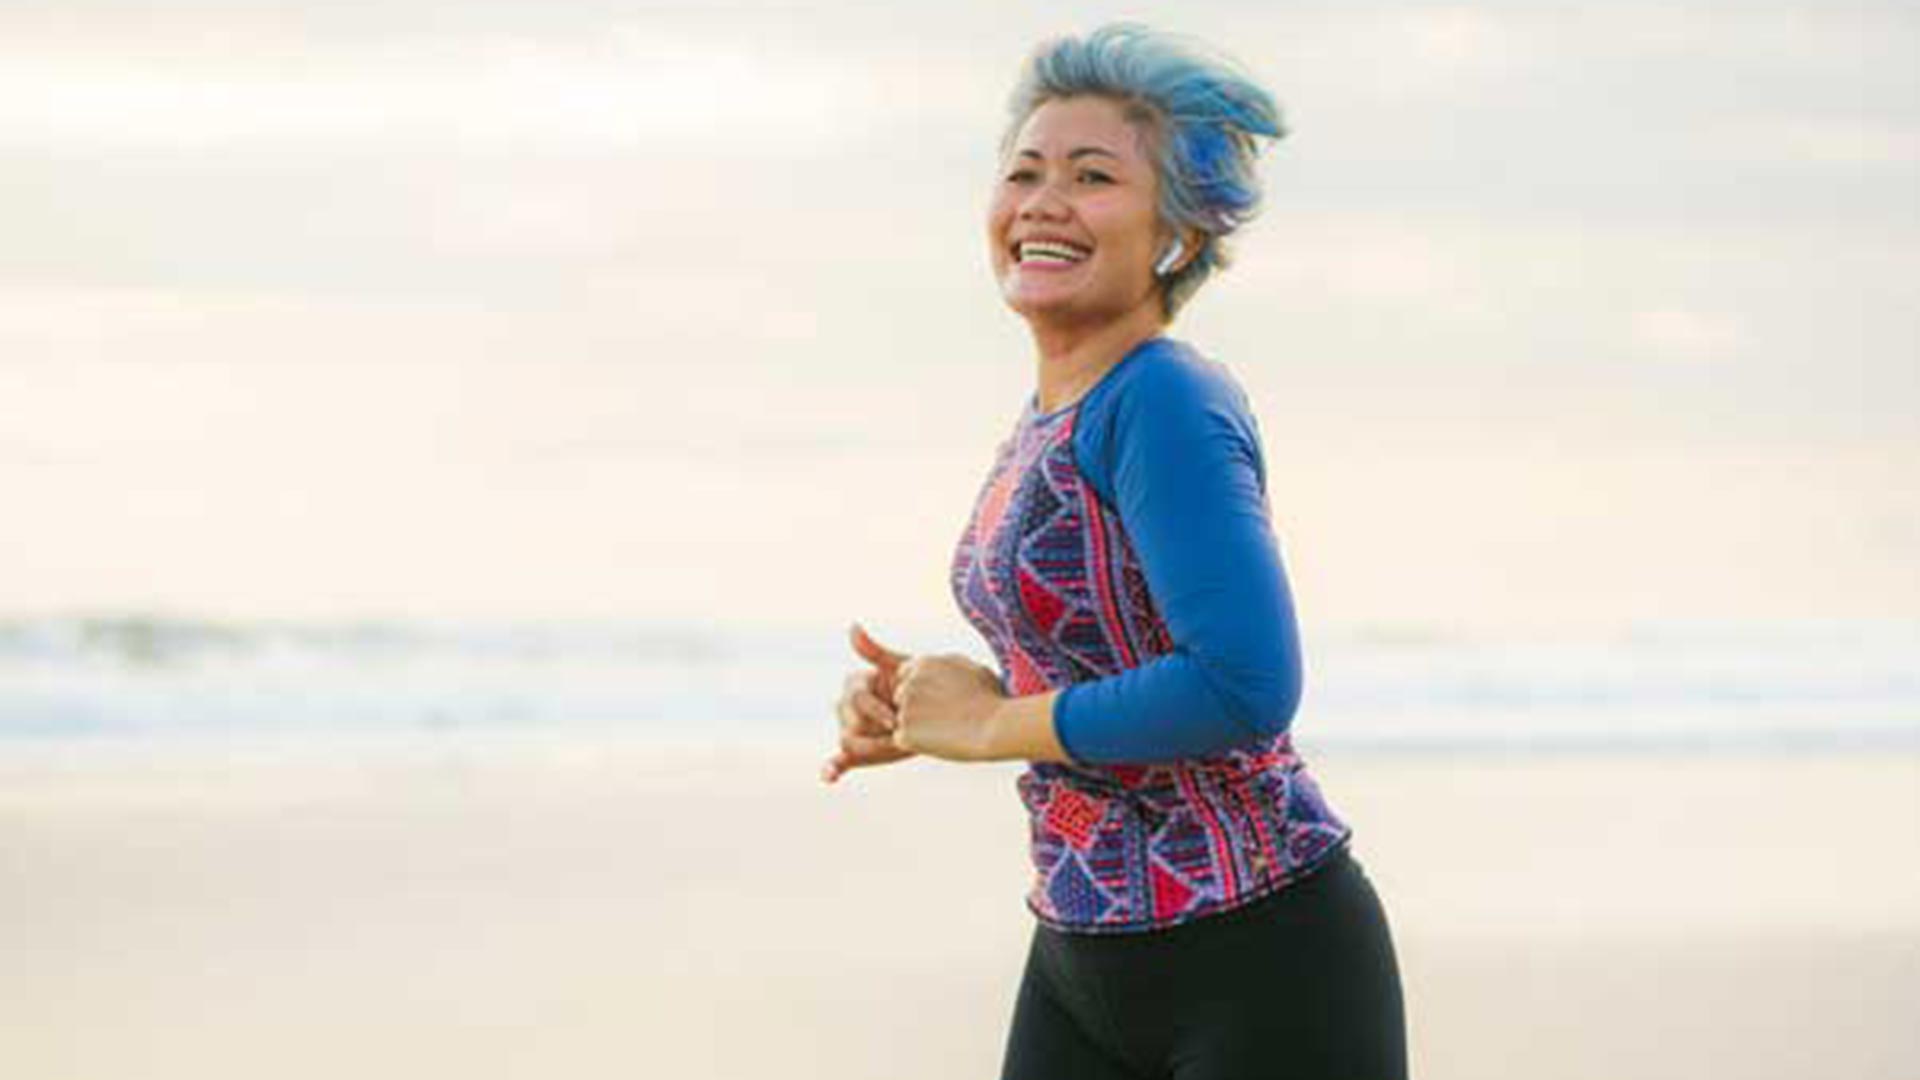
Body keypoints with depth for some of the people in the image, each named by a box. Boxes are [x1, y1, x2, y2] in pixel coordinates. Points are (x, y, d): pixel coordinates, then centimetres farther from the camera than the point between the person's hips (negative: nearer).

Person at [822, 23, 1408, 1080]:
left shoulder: (1168, 400, -16)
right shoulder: (1058, 411, 10)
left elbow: (1245, 688, -26)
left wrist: (991, 723, -14)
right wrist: (922, 707, 3)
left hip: (1260, 965, -8)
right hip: (1083, 955, 8)